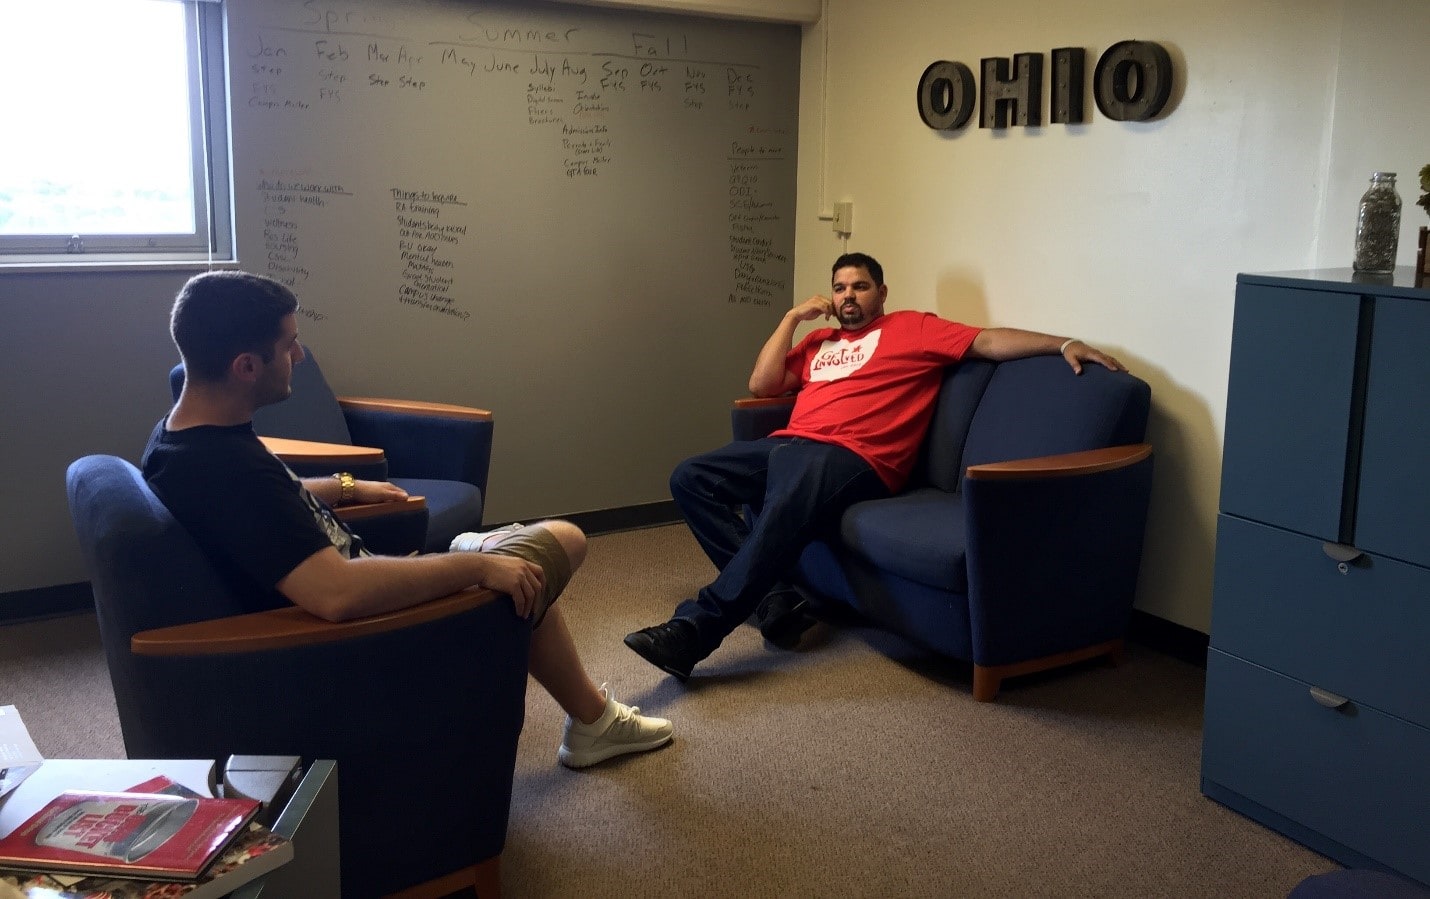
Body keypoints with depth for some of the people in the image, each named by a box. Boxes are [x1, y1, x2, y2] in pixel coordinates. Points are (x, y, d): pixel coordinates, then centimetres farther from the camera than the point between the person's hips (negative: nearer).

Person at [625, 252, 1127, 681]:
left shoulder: (913, 328, 16)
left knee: (786, 510, -37)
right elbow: (761, 385, 22)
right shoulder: (818, 341, 30)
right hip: (788, 444, 7)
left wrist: (1064, 344, -7)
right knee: (690, 478, -9)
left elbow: (989, 341, 6)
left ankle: (693, 632, -41)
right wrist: (793, 317, 21)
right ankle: (774, 599, -17)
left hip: (851, 455, -7)